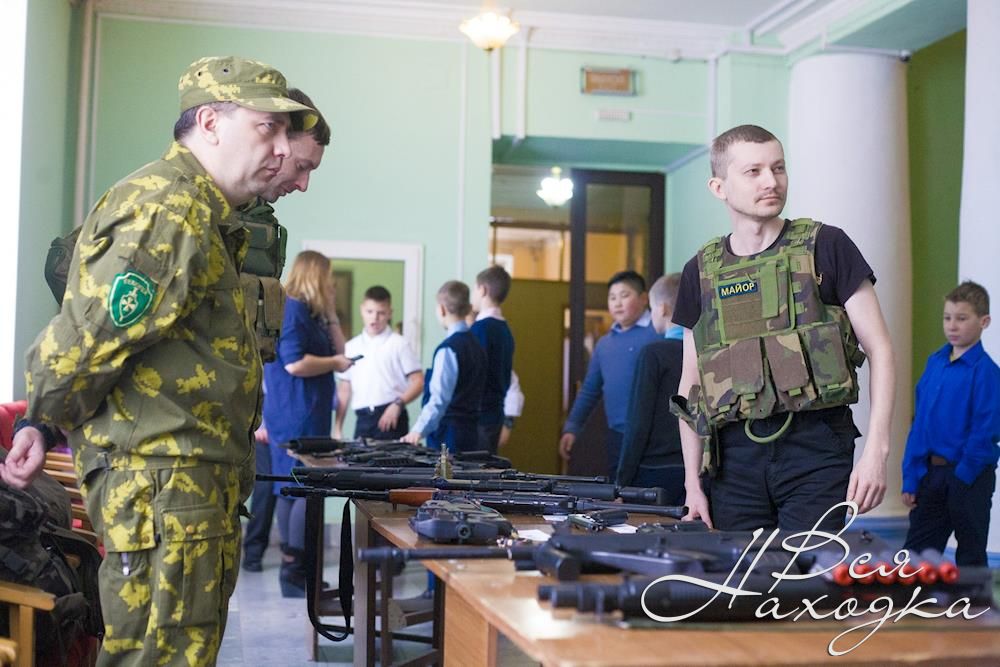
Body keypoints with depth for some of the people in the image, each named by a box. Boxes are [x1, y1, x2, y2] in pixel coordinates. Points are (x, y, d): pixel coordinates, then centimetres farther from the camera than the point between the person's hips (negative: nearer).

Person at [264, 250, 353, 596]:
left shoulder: (305, 311, 18)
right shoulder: (292, 310, -13)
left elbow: (331, 349, 20)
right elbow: (294, 363, -22)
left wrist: (329, 315, 15)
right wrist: (335, 363, -10)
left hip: (303, 415, 11)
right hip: (297, 416, -11)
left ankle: (294, 568, 17)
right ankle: (294, 571, -6)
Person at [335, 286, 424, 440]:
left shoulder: (398, 344, 1)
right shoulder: (351, 347, 12)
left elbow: (418, 382, -2)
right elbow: (344, 389, 15)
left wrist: (398, 404, -16)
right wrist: (338, 429, 10)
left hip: (390, 417, -4)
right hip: (363, 420, 4)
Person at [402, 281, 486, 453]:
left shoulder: (448, 348, -13)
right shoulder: (476, 345, 11)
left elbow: (439, 398, -18)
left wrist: (418, 431, -16)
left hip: (448, 434, -8)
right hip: (470, 432, 8)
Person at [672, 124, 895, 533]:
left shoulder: (825, 247, 2)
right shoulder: (701, 272, 11)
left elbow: (880, 350, 0)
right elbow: (690, 384, 15)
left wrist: (875, 451, -10)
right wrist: (693, 483, 8)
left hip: (816, 451, -3)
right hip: (736, 456, 3)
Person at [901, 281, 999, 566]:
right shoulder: (935, 362, 6)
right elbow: (919, 422, 8)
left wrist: (962, 476, -15)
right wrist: (911, 478, 5)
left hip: (969, 477, -6)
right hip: (931, 473, 6)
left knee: (971, 554, 8)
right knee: (915, 552, 9)